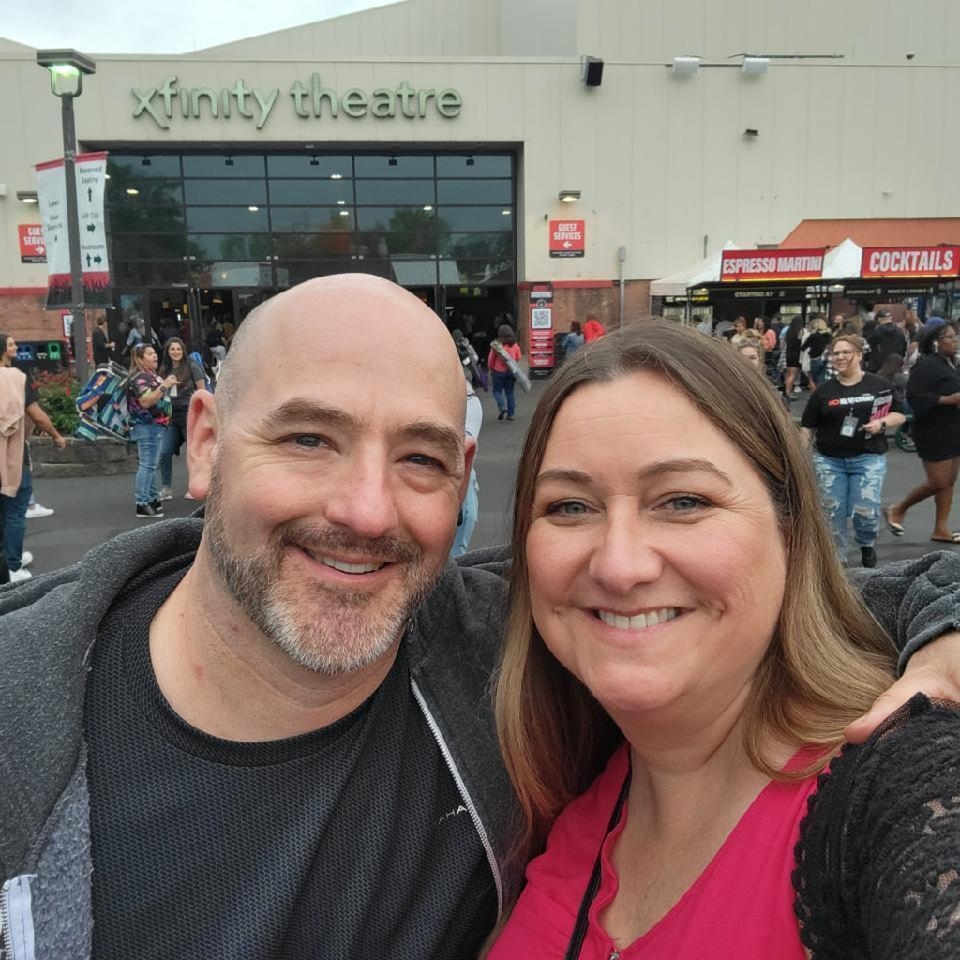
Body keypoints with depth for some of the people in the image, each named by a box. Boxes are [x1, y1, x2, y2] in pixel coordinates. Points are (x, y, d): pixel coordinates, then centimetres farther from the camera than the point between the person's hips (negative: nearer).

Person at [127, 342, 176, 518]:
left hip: (156, 425, 11)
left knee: (151, 464, 17)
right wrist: (164, 386, -26)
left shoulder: (152, 375, 17)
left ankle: (153, 498, 26)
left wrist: (168, 385, 16)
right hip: (146, 426, -11)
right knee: (147, 465, -12)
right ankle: (142, 504, -13)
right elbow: (146, 401, -25)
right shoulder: (139, 378, -13)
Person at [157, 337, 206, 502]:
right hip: (171, 415, 5)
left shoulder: (191, 367, -4)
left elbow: (202, 390, -4)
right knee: (164, 452, 1)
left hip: (189, 413, -5)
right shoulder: (165, 370, 10)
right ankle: (166, 489, 12)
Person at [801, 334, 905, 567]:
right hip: (829, 460, 1)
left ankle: (867, 545, 27)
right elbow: (807, 427, 5)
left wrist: (882, 423, -12)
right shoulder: (824, 391, 4)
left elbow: (899, 415, 8)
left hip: (869, 458, -1)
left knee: (866, 510, -7)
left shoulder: (880, 385, 2)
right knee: (832, 513, 3)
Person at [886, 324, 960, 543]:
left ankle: (941, 529, 16)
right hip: (934, 434, -9)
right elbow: (914, 397, -23)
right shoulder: (927, 365, -15)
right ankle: (898, 510, 16)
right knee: (938, 483, -5)